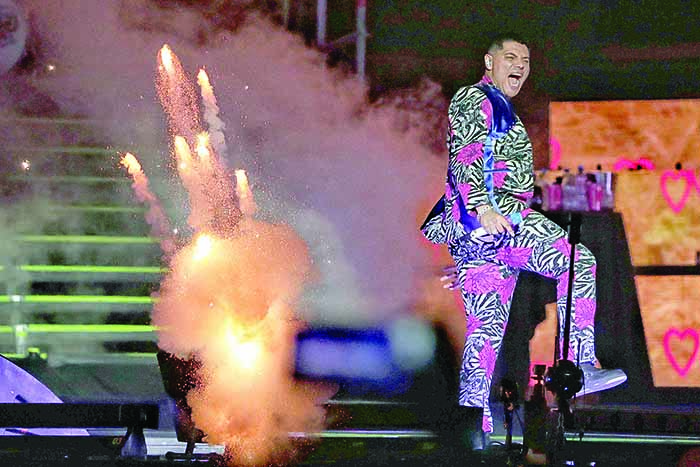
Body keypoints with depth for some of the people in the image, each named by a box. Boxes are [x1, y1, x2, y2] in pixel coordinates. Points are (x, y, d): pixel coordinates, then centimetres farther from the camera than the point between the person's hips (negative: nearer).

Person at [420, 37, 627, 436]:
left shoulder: (501, 110, 32)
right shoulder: (475, 98, 1)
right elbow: (465, 158, -14)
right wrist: (483, 209, -27)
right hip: (488, 214, -10)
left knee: (487, 328, 4)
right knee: (578, 261, -18)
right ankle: (580, 366, -26)